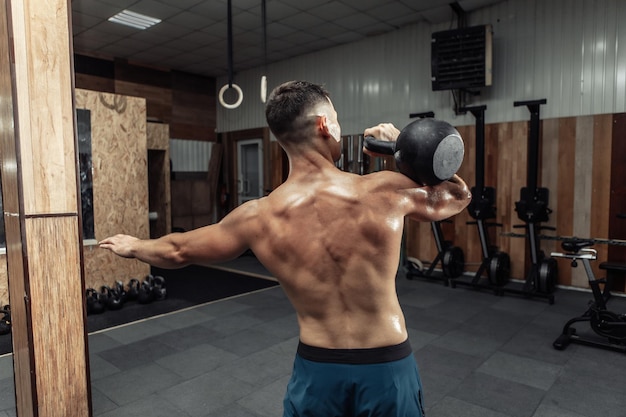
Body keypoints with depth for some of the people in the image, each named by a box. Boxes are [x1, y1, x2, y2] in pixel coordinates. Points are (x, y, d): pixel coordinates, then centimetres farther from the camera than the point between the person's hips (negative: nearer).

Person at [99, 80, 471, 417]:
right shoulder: (387, 191, -17)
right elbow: (458, 196, 6)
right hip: (388, 368, 0)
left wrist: (132, 246, 25)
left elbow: (176, 250, 5)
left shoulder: (258, 217, -12)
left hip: (317, 370, 1)